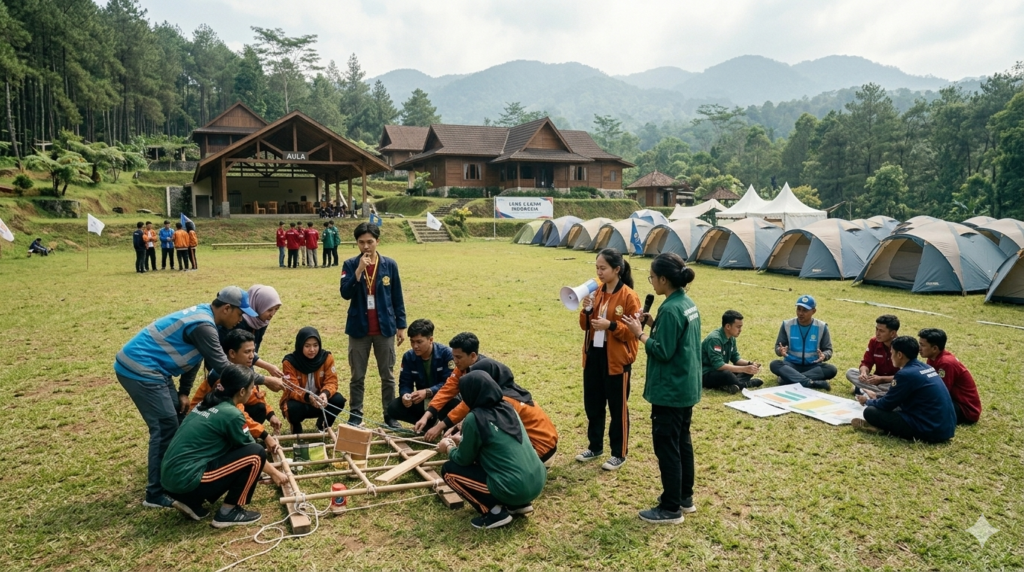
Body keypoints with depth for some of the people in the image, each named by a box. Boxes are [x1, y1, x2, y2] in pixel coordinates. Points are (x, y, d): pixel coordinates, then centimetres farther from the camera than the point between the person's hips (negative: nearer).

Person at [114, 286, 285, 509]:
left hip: (147, 367, 10)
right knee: (165, 428, -6)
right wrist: (264, 380, -15)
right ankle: (156, 494, 3)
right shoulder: (203, 325, -22)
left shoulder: (202, 314, 8)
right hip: (140, 370, -10)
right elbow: (223, 368, -21)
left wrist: (184, 392, 12)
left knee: (177, 419, 16)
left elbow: (192, 356, 15)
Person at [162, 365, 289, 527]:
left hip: (171, 477, 9)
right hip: (186, 480, -9)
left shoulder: (208, 404, 12)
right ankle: (228, 512, 2)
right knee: (255, 454, -8)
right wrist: (274, 473, 16)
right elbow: (253, 452, 0)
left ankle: (192, 501, 15)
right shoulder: (231, 414, -13)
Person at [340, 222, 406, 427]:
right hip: (359, 329, 0)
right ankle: (355, 415, 20)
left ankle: (389, 415, 19)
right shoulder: (350, 265, -2)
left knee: (388, 375, 8)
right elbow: (345, 293, -14)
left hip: (385, 329, 0)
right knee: (357, 376, 8)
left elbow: (397, 297, 4)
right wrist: (359, 270, -23)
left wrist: (401, 326, 4)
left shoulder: (389, 265, -1)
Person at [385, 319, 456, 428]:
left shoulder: (446, 353, -17)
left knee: (455, 404, -39)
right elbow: (405, 384, -4)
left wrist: (427, 392, -35)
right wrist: (405, 395, -29)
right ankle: (430, 423, -8)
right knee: (393, 408, -19)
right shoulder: (408, 357, -4)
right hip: (422, 402, 4)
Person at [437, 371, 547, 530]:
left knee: (448, 470, 6)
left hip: (514, 489, -8)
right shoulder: (508, 408, 9)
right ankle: (520, 504, 20)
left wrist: (448, 448, 22)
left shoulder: (474, 418, -12)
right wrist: (463, 440, 32)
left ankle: (495, 512, 2)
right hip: (538, 481, 8)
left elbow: (464, 460, 2)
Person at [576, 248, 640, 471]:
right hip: (593, 355, 7)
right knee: (592, 405, 15)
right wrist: (586, 311, -9)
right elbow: (585, 326, 10)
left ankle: (619, 454, 20)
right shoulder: (596, 293, 7)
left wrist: (611, 325, -24)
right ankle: (595, 447, 32)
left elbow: (633, 331, -12)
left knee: (617, 408, 6)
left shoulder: (629, 296, -12)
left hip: (617, 359, -6)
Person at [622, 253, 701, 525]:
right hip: (687, 387, 10)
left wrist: (640, 333, -12)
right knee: (682, 442, 19)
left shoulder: (670, 309, -23)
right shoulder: (688, 303, 7)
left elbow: (663, 352, -22)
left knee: (666, 447, 2)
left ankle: (671, 509, 13)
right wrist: (654, 324, 6)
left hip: (670, 391, -10)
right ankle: (685, 497, 32)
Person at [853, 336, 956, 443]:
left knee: (870, 411, -11)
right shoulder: (926, 368, 11)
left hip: (930, 430, -9)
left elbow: (887, 405, -5)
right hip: (947, 427, 9)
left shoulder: (906, 374, -16)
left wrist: (868, 401, 14)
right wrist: (876, 397, 31)